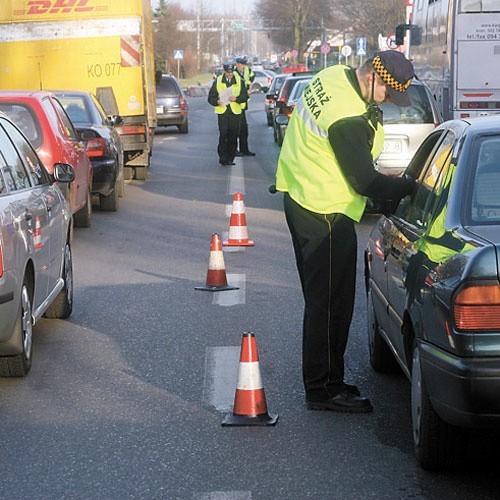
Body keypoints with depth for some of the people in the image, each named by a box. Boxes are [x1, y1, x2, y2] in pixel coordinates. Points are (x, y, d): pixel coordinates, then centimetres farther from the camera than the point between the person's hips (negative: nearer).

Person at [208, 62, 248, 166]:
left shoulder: (239, 81, 7)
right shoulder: (217, 81, 6)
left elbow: (245, 96, 5)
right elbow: (211, 97, 8)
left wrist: (236, 98, -14)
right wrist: (217, 102, -13)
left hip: (235, 112, 1)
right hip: (222, 112, -1)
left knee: (233, 137, 2)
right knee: (223, 136, -11)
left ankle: (230, 159, 10)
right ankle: (222, 157, -6)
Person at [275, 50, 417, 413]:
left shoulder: (333, 76, 2)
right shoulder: (349, 120, -27)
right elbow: (365, 182, -20)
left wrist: (372, 118, 1)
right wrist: (414, 187, -13)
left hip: (301, 198, 11)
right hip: (325, 214, -11)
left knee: (321, 299, 17)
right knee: (331, 303, -3)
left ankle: (322, 382, 26)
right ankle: (324, 389, 4)